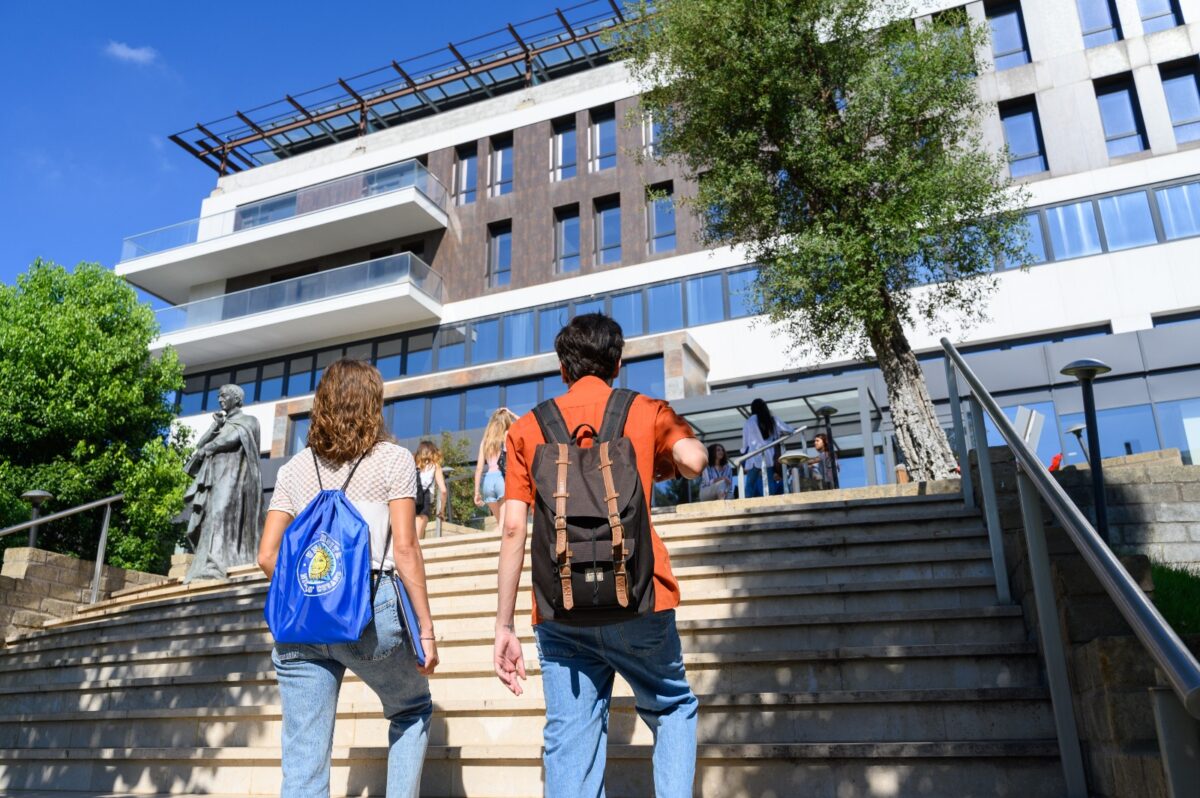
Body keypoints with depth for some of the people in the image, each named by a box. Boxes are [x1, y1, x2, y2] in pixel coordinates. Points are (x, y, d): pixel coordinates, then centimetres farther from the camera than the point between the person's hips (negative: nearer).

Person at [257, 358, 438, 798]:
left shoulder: (295, 468, 14)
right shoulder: (393, 459, 2)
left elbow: (267, 555, 9)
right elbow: (405, 548, -5)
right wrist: (426, 629, -2)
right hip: (371, 611, -3)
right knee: (412, 710, 24)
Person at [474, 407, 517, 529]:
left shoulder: (486, 440, 13)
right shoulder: (508, 435, 4)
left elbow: (479, 467, 8)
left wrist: (477, 492, 10)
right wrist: (512, 414, 17)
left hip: (488, 480, 5)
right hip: (504, 478, -4)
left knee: (499, 522, 18)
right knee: (504, 523, -8)